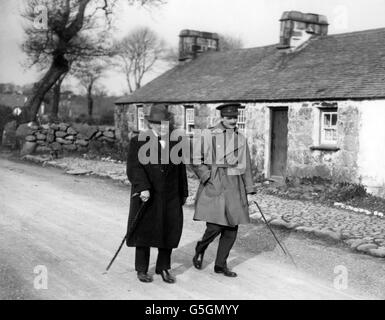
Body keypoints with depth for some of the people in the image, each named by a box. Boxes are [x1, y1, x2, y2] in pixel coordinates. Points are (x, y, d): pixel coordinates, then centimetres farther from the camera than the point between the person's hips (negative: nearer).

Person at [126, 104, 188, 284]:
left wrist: (183, 193, 11)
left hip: (170, 196, 3)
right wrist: (143, 188, -25)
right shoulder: (138, 142, -3)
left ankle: (163, 268, 19)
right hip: (146, 195, -3)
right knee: (144, 231, 6)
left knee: (170, 231, 4)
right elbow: (134, 167, -13)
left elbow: (181, 169, 11)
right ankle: (141, 270, 20)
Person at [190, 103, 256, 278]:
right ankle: (200, 250, 19)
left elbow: (246, 167, 16)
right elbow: (194, 160, -2)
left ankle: (221, 264, 20)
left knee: (231, 228, 5)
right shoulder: (209, 135, -3)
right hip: (214, 185, -5)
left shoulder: (241, 138, 12)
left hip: (235, 186, 5)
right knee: (215, 226, -12)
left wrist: (249, 191, 12)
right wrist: (208, 178, -10)